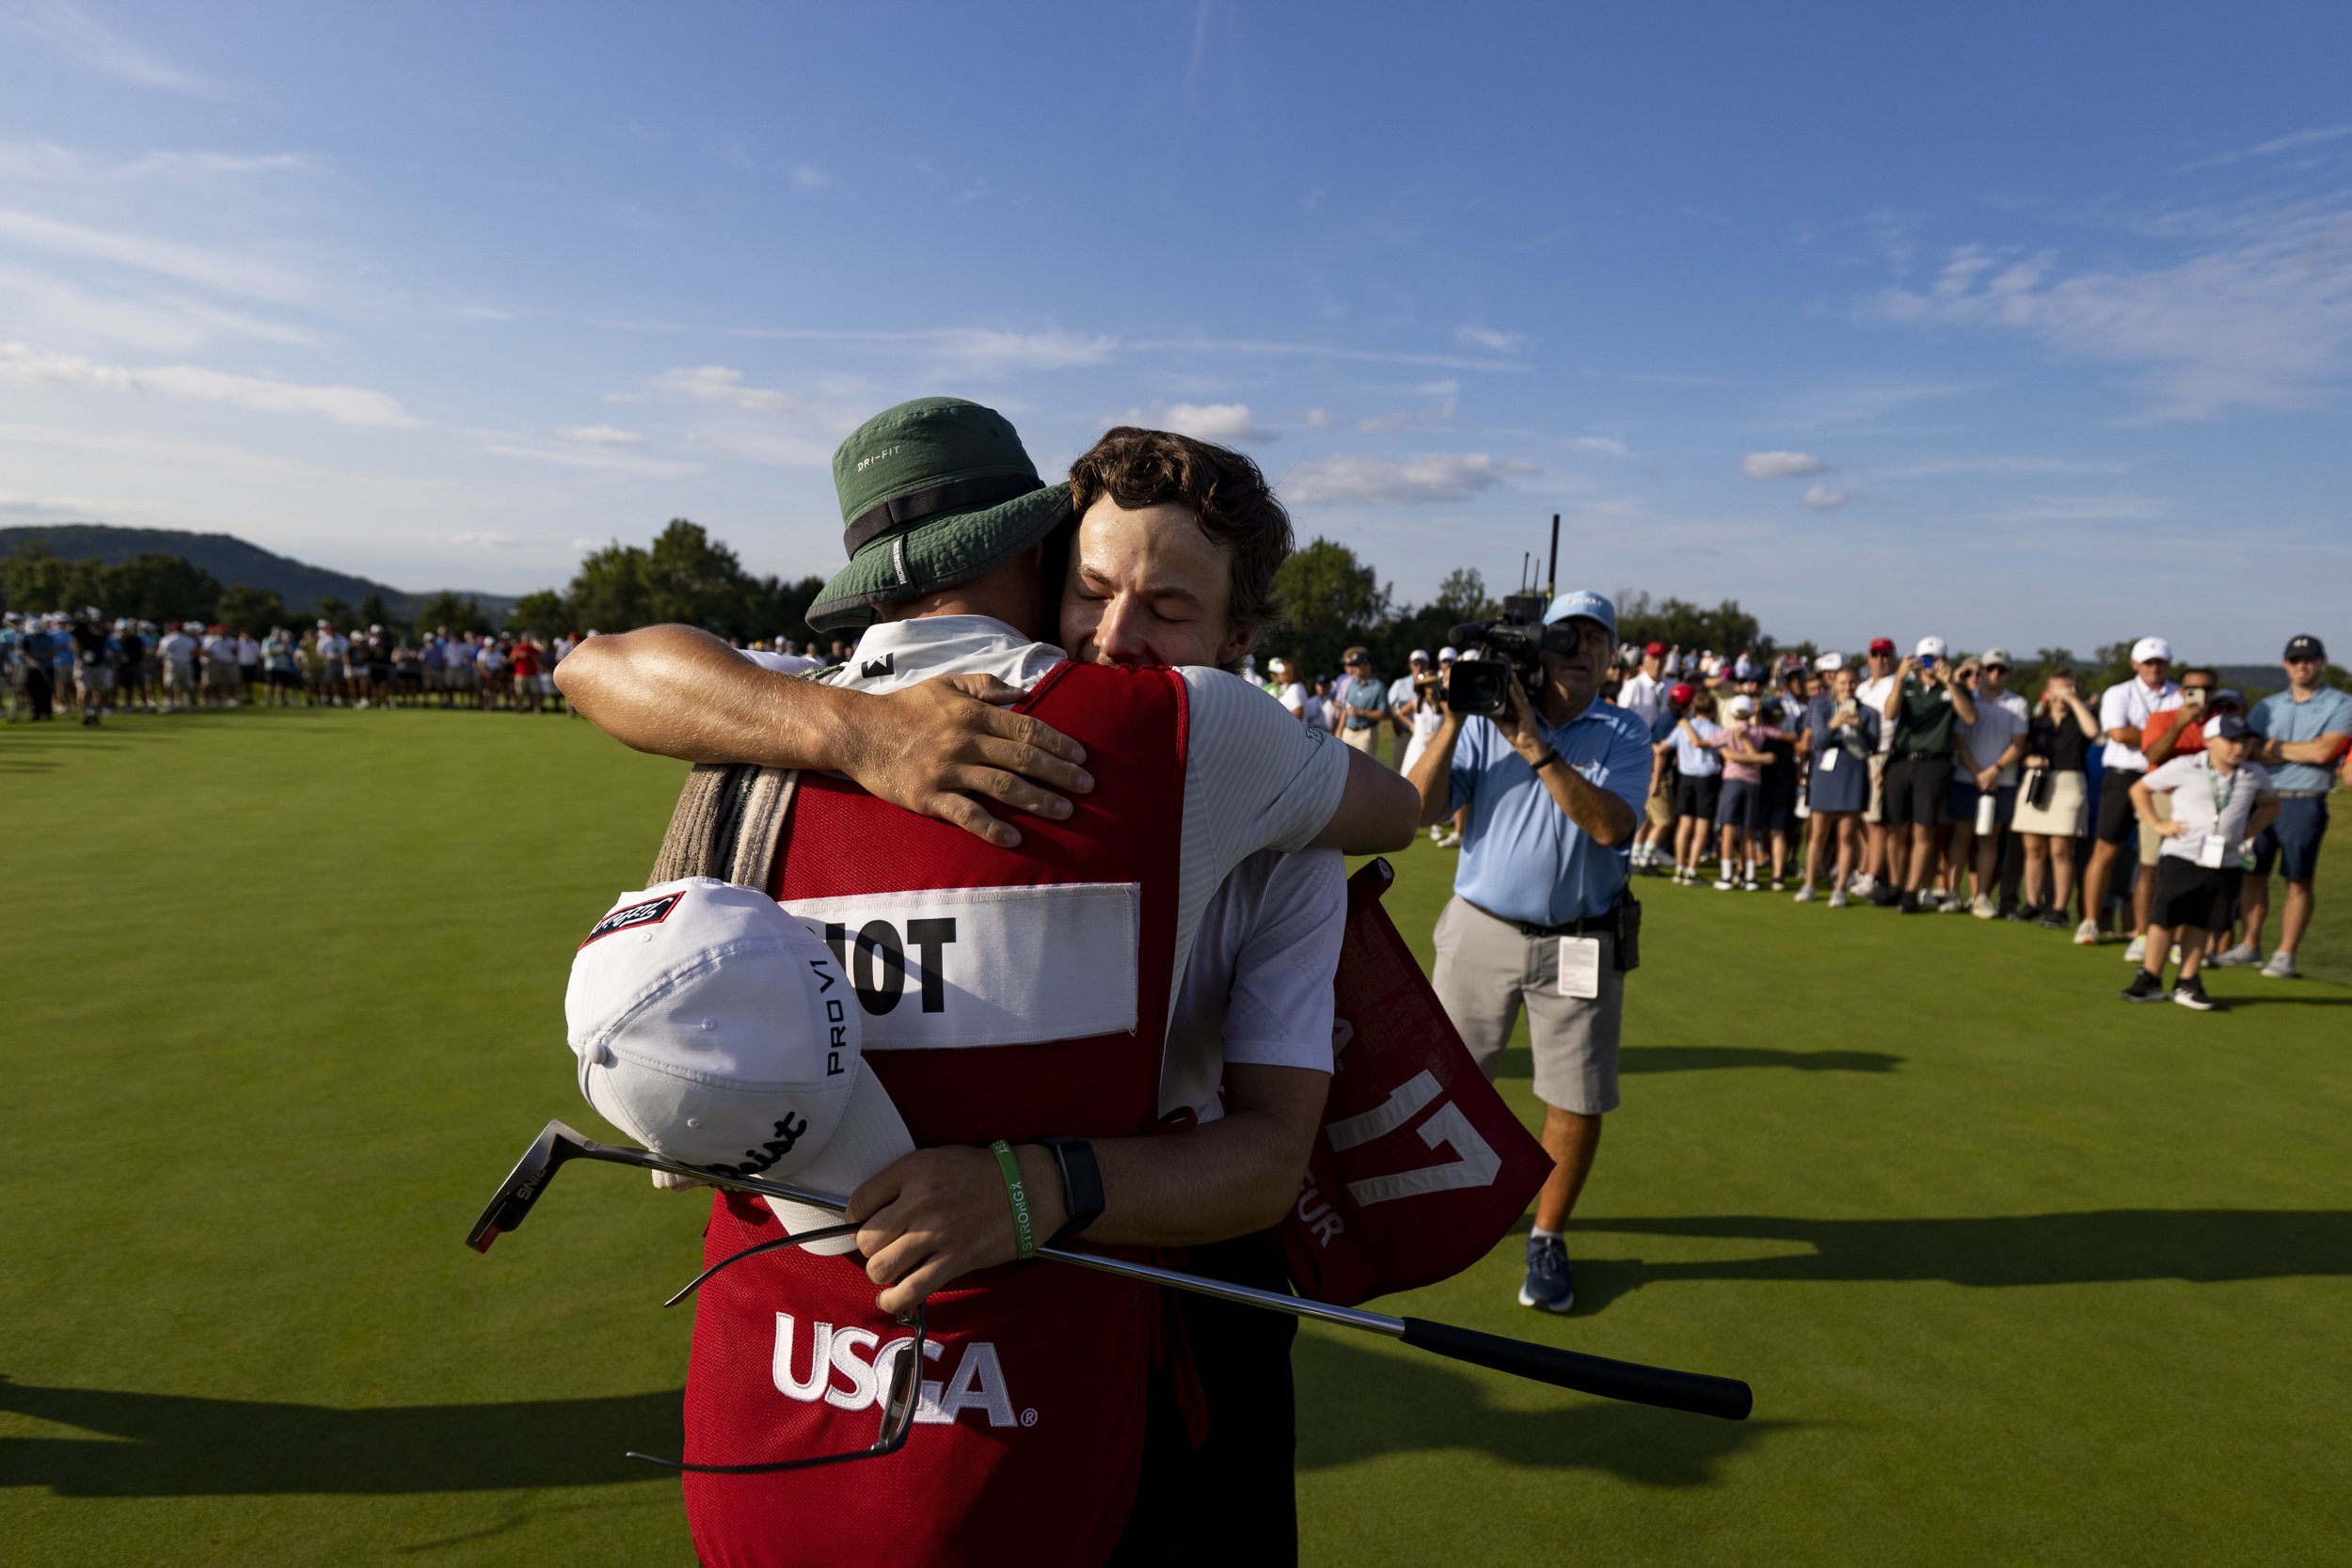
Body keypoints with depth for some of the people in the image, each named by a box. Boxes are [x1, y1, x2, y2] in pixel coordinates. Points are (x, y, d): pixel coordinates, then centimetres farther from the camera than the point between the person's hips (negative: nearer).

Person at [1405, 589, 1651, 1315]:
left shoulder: (1624, 734, -1)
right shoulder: (1488, 721, 1)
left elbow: (1611, 825, -19)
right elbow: (1420, 808, -9)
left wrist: (1535, 748, -24)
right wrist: (1452, 719, -18)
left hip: (1580, 945, 0)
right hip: (1480, 929, 1)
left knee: (1578, 1103, 5)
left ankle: (1547, 1236, 26)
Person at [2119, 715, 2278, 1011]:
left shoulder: (2255, 775, 6)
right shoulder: (2184, 768, -5)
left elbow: (2270, 805, 25)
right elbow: (2140, 789, 5)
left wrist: (2249, 831, 9)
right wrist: (2156, 824, -2)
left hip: (2225, 863, 3)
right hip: (2180, 856, -3)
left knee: (2202, 924, 7)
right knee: (2164, 919, -1)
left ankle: (2186, 983, 18)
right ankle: (2150, 980, 10)